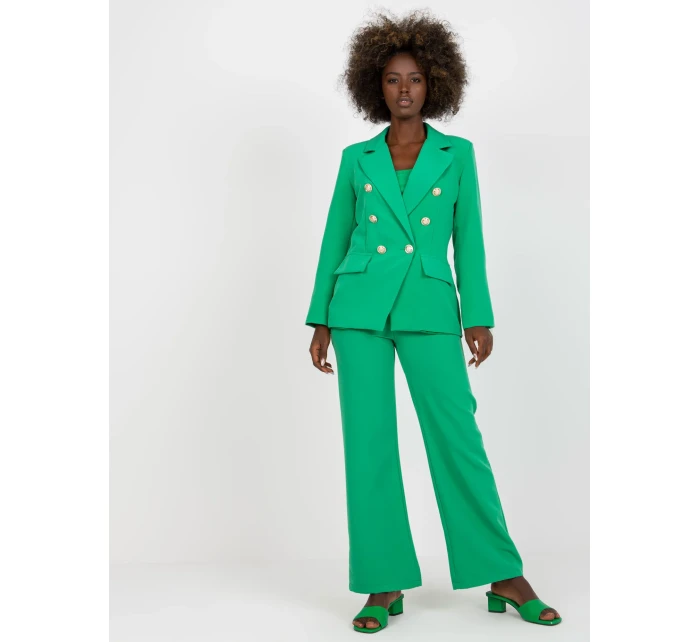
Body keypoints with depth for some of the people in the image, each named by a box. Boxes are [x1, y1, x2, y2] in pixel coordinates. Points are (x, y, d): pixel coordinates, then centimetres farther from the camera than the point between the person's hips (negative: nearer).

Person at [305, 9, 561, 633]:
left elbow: (468, 240, 7)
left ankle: (505, 577, 11)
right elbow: (335, 241, 12)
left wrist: (479, 317, -1)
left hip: (427, 309, -1)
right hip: (360, 307, 1)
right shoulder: (357, 159, 10)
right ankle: (385, 584, 10)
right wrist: (322, 319, 7)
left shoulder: (457, 154, 9)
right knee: (368, 443, 0)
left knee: (458, 438, -3)